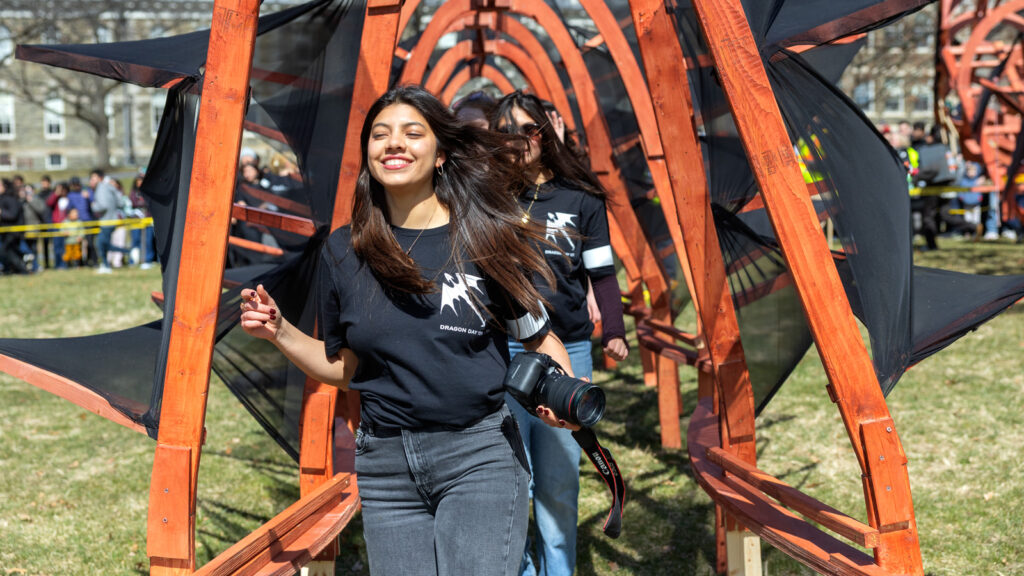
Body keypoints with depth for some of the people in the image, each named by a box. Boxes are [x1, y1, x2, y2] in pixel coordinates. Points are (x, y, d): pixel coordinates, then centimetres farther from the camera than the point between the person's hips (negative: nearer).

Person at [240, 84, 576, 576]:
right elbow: (345, 369, 12)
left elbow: (539, 338, 5)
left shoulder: (483, 237, -3)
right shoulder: (344, 251, 5)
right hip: (385, 462, 3)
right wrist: (279, 332, -1)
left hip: (479, 457, -3)